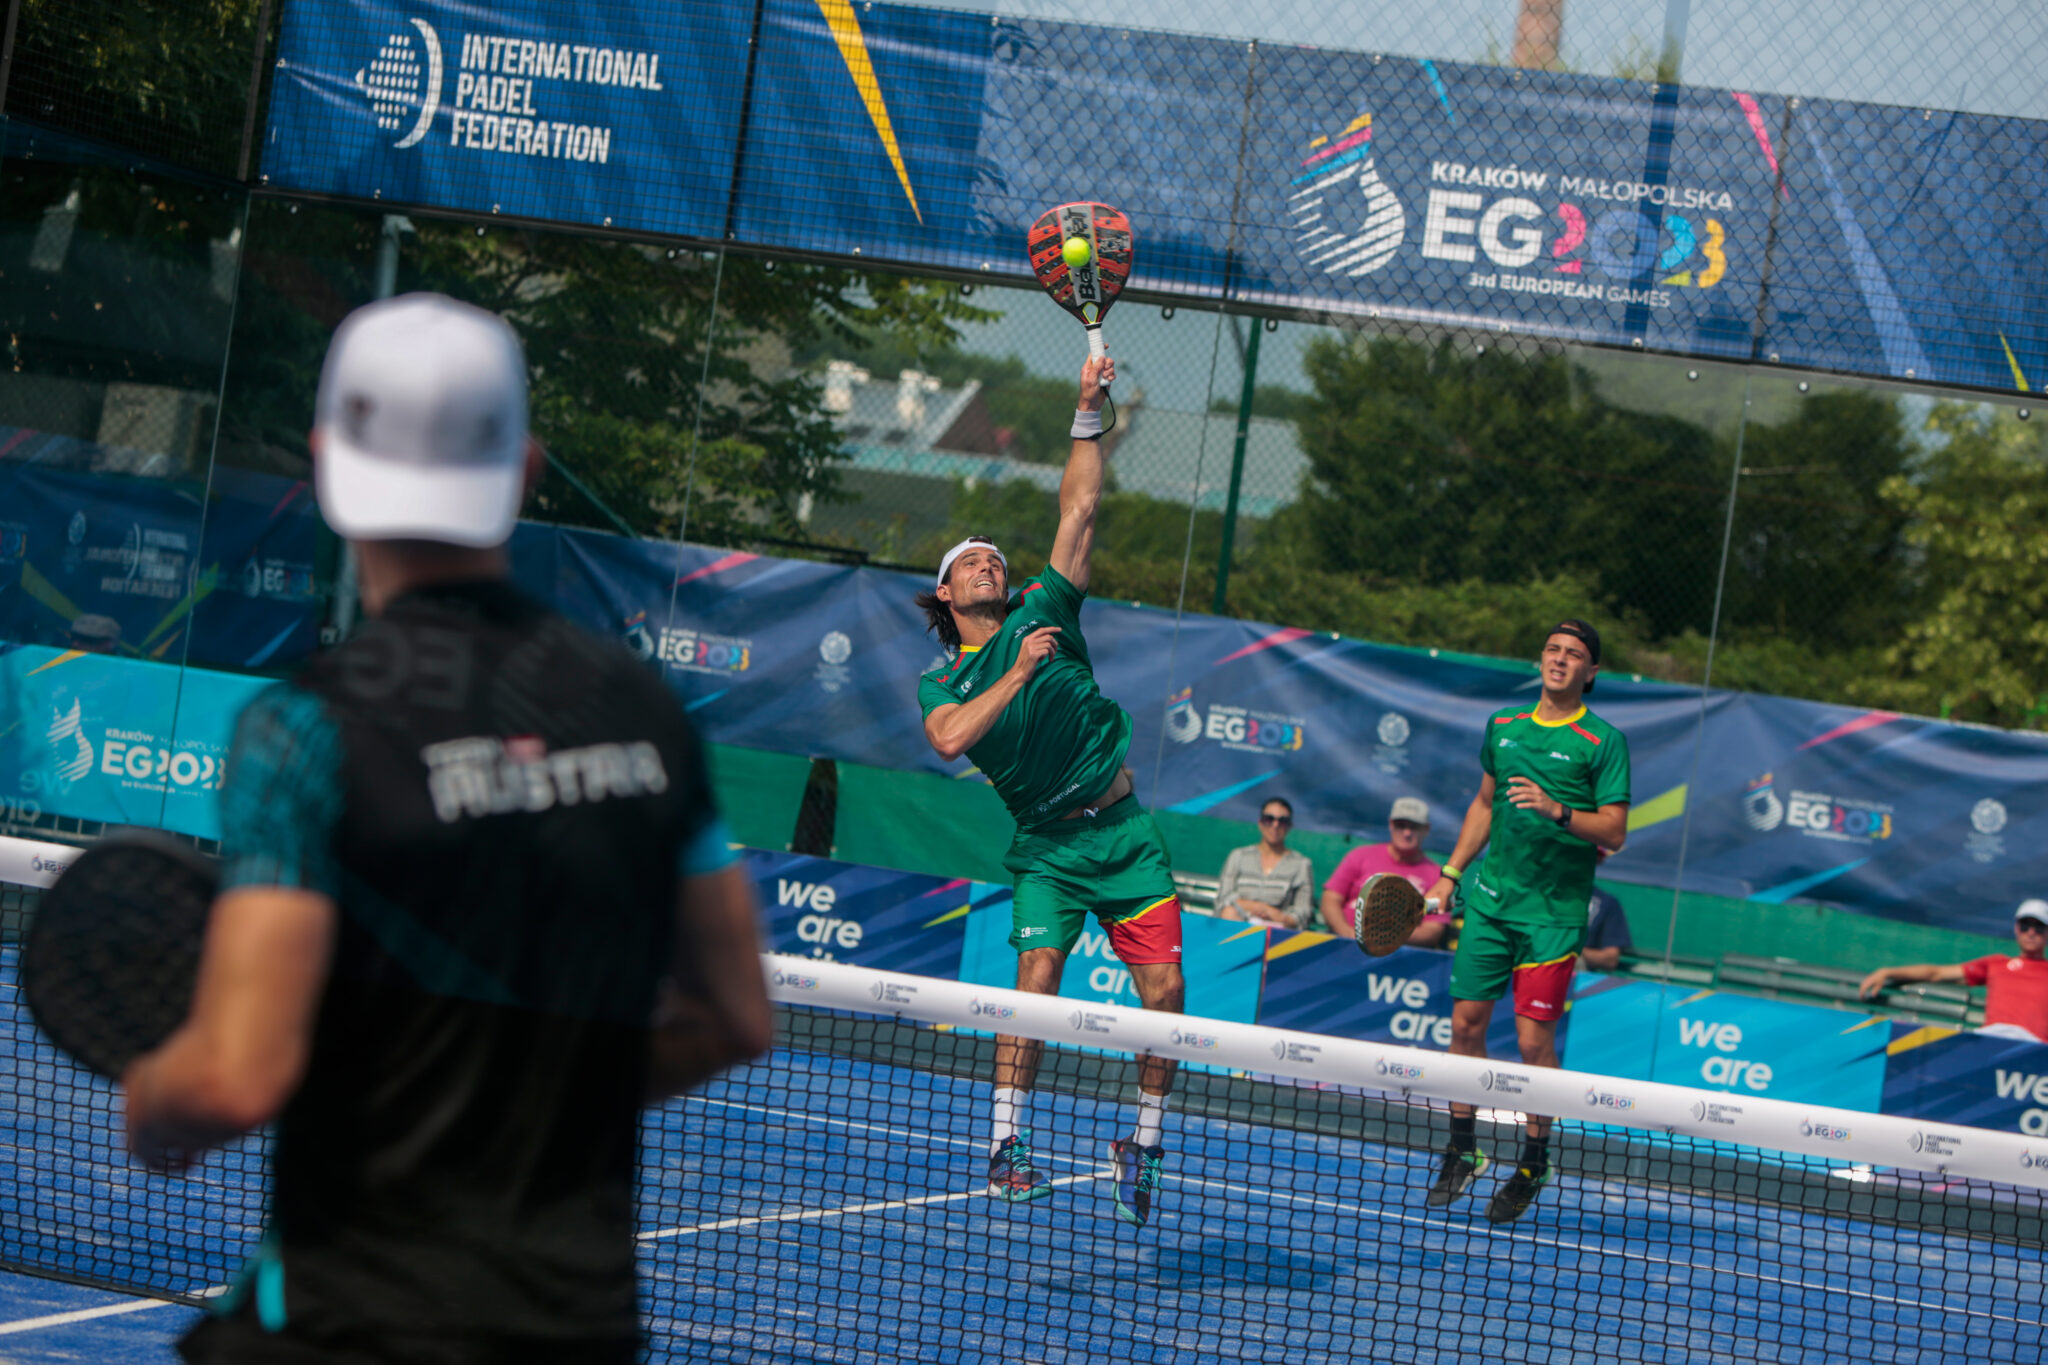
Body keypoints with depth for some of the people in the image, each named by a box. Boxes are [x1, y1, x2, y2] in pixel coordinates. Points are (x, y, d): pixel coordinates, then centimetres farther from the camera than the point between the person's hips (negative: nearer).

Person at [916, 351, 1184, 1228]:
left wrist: (1089, 414, -2)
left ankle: (1145, 1144, 6)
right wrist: (1020, 671, -17)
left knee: (1164, 990, -7)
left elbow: (1078, 510, 5)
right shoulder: (941, 684, 6)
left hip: (1123, 829, 1)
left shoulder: (1042, 613, 9)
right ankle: (1005, 1147, -10)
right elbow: (950, 737, -17)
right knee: (1036, 984, -16)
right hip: (1046, 848, -1)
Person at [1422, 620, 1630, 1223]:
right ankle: (1461, 1152, 16)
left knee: (1534, 1038, -6)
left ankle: (1534, 1164, 8)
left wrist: (1557, 810, -23)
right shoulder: (1503, 726, 11)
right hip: (1490, 899, 5)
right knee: (1466, 1022, 3)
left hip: (1554, 912, -5)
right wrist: (1452, 870, 18)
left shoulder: (1603, 743, -5)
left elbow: (1614, 833, -8)